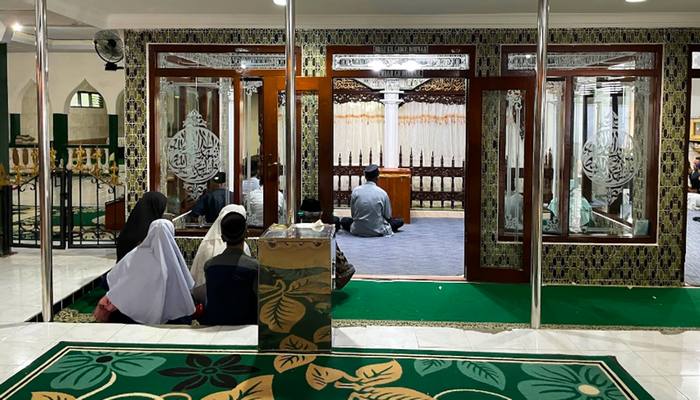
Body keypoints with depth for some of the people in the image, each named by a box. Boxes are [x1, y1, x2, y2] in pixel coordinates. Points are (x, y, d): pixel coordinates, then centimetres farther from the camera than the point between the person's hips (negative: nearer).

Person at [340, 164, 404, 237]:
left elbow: (353, 214, 2)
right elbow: (388, 216, -1)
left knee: (344, 221, 28)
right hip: (378, 231, 0)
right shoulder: (382, 193, -10)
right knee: (400, 221, 19)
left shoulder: (355, 191, -6)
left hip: (357, 231, 0)